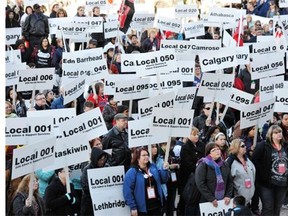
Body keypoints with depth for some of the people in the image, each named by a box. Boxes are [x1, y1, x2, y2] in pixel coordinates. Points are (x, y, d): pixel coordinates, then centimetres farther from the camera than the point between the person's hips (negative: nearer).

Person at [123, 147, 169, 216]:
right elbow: (127, 192, -14)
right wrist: (133, 207, -17)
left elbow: (163, 180, 15)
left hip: (156, 205, 6)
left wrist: (164, 170, -3)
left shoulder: (153, 167, 7)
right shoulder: (132, 172, -11)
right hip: (142, 208, -5)